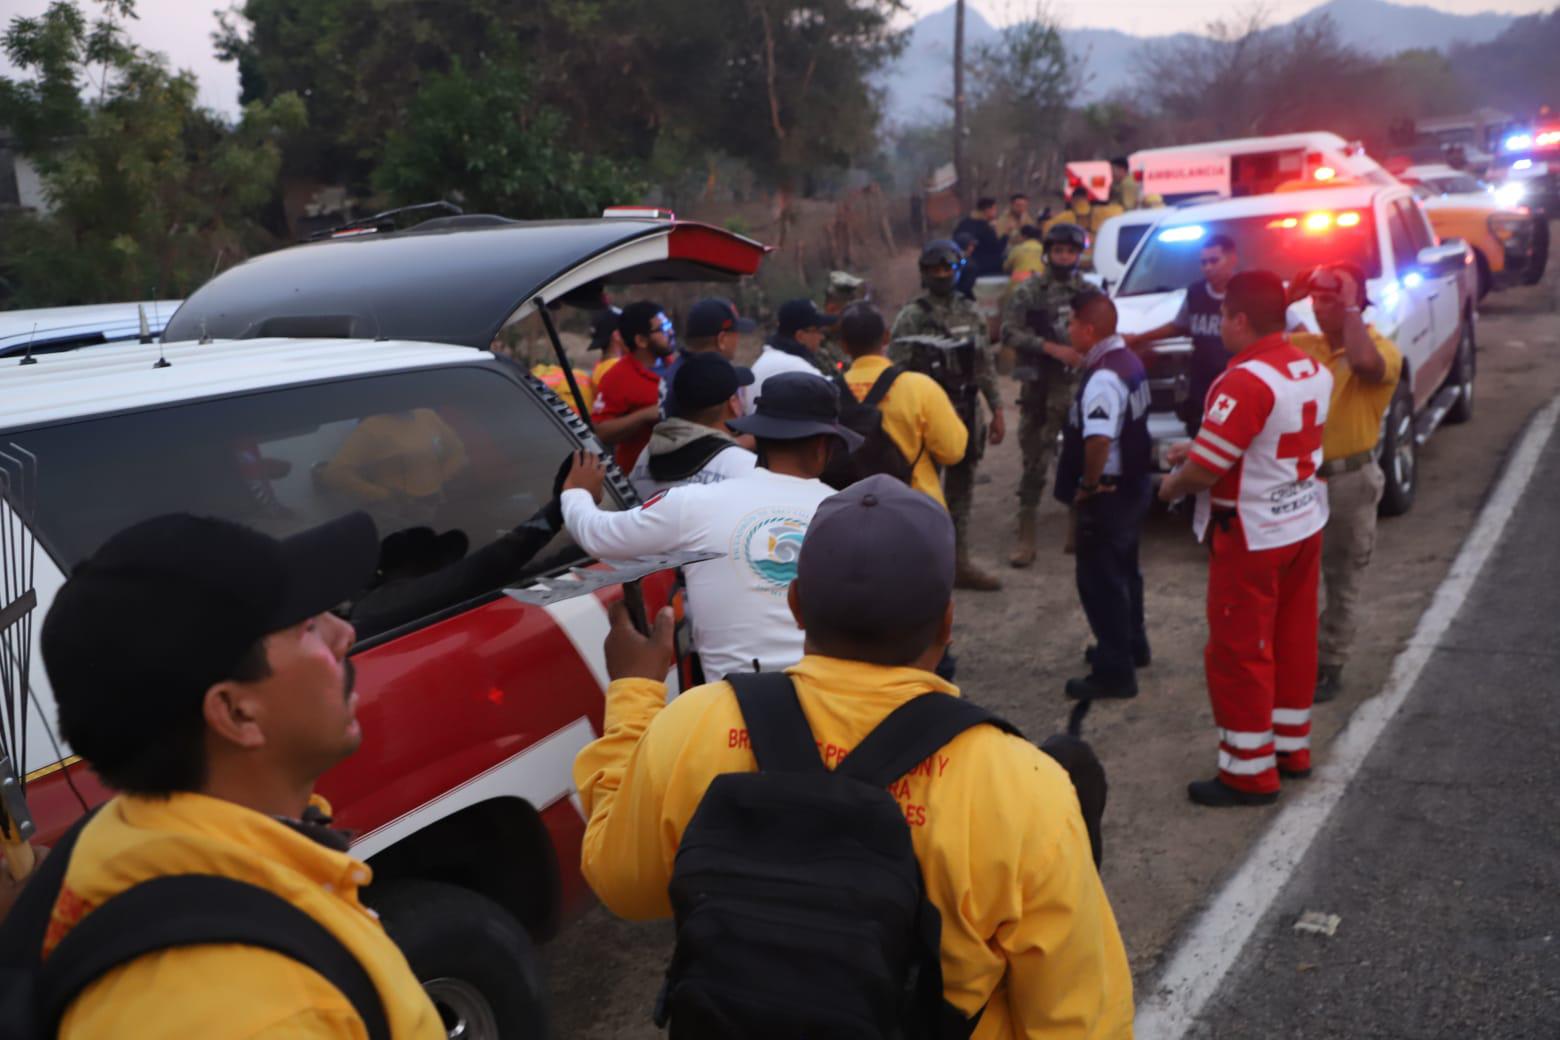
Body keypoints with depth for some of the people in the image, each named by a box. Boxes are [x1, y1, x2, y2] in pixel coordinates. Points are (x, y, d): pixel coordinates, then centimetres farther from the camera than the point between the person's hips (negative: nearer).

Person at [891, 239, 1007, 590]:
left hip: (967, 413, 6)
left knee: (961, 494, 12)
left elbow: (985, 367, 13)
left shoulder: (972, 314, 9)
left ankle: (960, 564, 22)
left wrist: (997, 411, 9)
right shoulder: (911, 317, -8)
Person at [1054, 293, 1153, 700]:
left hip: (1109, 493, -10)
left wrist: (1088, 485, -24)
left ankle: (1114, 671, 7)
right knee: (1122, 570, 24)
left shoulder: (1103, 378, -25)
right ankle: (1131, 645, 40)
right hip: (1133, 483, 10)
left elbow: (1099, 440, -37)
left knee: (1100, 579, 0)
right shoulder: (1129, 361, 7)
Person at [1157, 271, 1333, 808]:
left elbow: (1203, 470, -25)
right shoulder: (1313, 372, 4)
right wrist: (1198, 448, 15)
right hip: (1304, 526, 9)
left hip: (1252, 537, -9)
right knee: (1293, 641, 18)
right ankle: (1292, 747, 32)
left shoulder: (1246, 381, -24)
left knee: (1239, 653, 3)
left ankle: (1249, 772, 11)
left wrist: (1171, 485, -4)